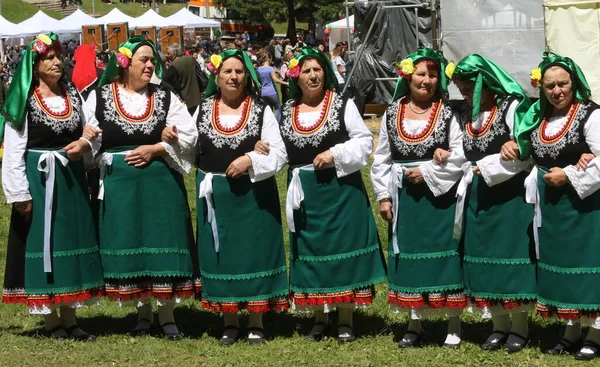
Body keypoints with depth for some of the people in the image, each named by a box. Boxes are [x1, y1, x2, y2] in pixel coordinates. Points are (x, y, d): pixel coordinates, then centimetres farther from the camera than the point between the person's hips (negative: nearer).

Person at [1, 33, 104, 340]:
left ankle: (69, 319, 18)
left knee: (72, 241, 9)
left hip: (71, 180, 6)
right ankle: (51, 321, 11)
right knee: (43, 244, 1)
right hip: (39, 180, -6)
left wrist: (84, 144, -10)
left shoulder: (73, 94, 7)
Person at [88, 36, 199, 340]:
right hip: (119, 185, 0)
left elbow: (189, 135, 0)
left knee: (162, 245, 0)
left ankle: (166, 315, 11)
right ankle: (143, 312, 21)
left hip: (161, 182, 0)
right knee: (129, 246, 5)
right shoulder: (99, 97, 1)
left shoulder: (165, 97, 4)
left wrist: (155, 149, -10)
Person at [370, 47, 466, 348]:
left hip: (440, 195, -3)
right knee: (409, 256, 8)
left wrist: (427, 172, -14)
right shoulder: (392, 113, 5)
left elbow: (461, 155, -8)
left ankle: (453, 325, 10)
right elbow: (381, 158, 8)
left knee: (444, 255, 0)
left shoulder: (448, 112, -3)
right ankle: (414, 323, 19)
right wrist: (383, 196, 3)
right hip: (405, 197, 3)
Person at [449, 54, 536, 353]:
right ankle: (500, 326, 18)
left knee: (511, 259, -2)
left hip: (510, 197, -7)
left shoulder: (513, 107, -10)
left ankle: (519, 327, 10)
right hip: (477, 199, 7)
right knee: (484, 261, 7)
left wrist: (487, 168, -11)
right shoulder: (468, 116, 13)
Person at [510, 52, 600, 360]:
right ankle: (572, 331, 24)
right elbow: (530, 153, 24)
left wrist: (569, 176, -20)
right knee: (559, 264, 13)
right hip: (550, 205, 7)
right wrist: (512, 149, 3)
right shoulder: (538, 117, 9)